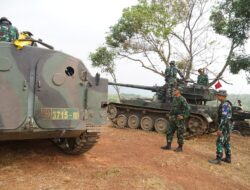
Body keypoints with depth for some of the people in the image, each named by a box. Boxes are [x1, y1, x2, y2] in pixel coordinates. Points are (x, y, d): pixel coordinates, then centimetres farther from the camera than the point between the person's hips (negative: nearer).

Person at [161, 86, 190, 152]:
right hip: (173, 119, 8)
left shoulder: (182, 99, -13)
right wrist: (170, 115, 16)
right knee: (169, 132, 9)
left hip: (179, 119, -8)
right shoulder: (174, 99, 12)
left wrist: (184, 116, -19)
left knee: (180, 134, 1)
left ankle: (180, 147, 13)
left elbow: (187, 108, -18)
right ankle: (168, 145, 17)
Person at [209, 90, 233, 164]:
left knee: (219, 142, -6)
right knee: (226, 142, 16)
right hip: (227, 126, 10)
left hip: (225, 126, -10)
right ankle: (228, 158, 25)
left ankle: (218, 159, -1)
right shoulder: (226, 104, 12)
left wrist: (220, 129, -25)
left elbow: (224, 118, -27)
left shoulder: (224, 104, -21)